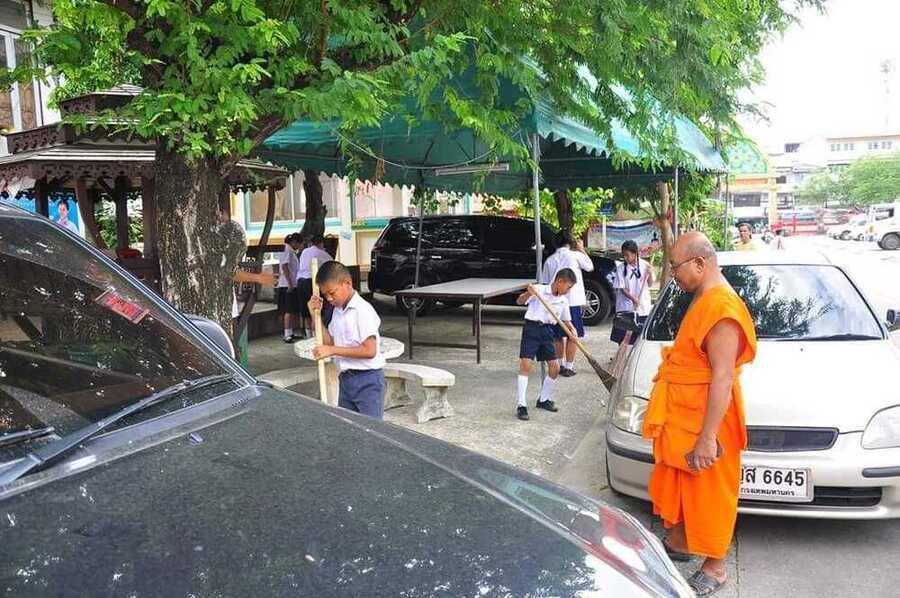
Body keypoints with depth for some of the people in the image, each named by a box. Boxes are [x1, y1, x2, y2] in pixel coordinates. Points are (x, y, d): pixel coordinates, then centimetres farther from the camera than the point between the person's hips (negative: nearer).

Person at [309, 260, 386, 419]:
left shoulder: (363, 310, -17)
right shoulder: (338, 311, 11)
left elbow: (369, 350, -22)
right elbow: (330, 342, 13)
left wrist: (333, 350, -21)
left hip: (367, 379, -9)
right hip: (345, 378, 9)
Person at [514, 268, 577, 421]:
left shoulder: (563, 300, 9)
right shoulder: (539, 290, -9)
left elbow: (567, 320, 16)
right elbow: (519, 301, -18)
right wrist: (528, 294, -39)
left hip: (548, 331, 6)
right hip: (532, 327, -6)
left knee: (555, 367, 6)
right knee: (526, 364, -13)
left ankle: (544, 399, 26)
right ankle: (521, 405, -7)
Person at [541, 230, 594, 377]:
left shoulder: (550, 260, 6)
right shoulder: (575, 255, -4)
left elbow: (544, 283, 7)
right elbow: (590, 267, 13)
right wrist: (581, 249, 21)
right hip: (574, 301, -4)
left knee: (559, 336, 14)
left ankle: (560, 365, 21)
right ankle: (568, 367, 5)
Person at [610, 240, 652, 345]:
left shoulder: (644, 265, -1)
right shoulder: (621, 267, -6)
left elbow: (650, 285, 4)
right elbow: (621, 288, -6)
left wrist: (650, 274, -15)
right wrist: (633, 298, -20)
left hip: (643, 306, 2)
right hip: (626, 307, -2)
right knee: (623, 337, -1)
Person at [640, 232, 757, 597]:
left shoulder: (721, 307, -24)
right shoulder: (704, 300, 9)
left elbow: (723, 377, -27)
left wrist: (707, 437, -26)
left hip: (704, 420, -10)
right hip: (680, 417, 10)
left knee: (709, 493, 6)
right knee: (676, 482, 22)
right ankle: (678, 542, 40)